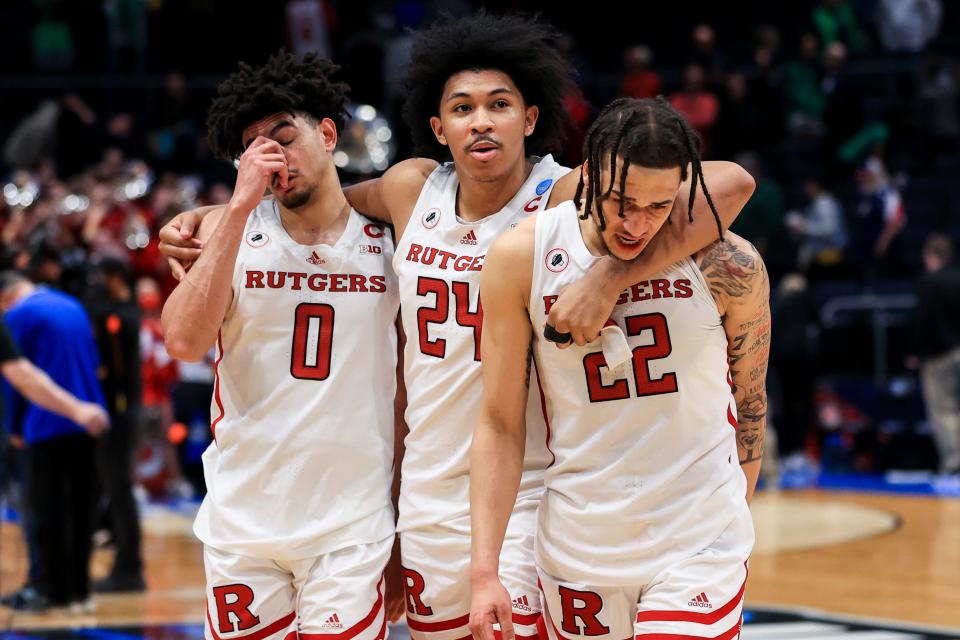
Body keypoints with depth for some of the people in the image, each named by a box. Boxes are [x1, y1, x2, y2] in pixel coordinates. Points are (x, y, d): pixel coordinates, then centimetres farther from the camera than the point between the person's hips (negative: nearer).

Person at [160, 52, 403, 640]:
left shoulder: (385, 239, 3)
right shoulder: (233, 228, 3)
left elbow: (407, 395, 8)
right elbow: (185, 341, -14)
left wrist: (406, 545, 6)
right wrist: (241, 204, -16)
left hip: (352, 530, -1)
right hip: (241, 522, 1)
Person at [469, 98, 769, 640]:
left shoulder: (728, 265, -9)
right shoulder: (521, 259, -7)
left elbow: (749, 407, 7)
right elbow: (500, 424, -2)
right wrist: (485, 571, -7)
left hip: (698, 549, -2)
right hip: (577, 548, 2)